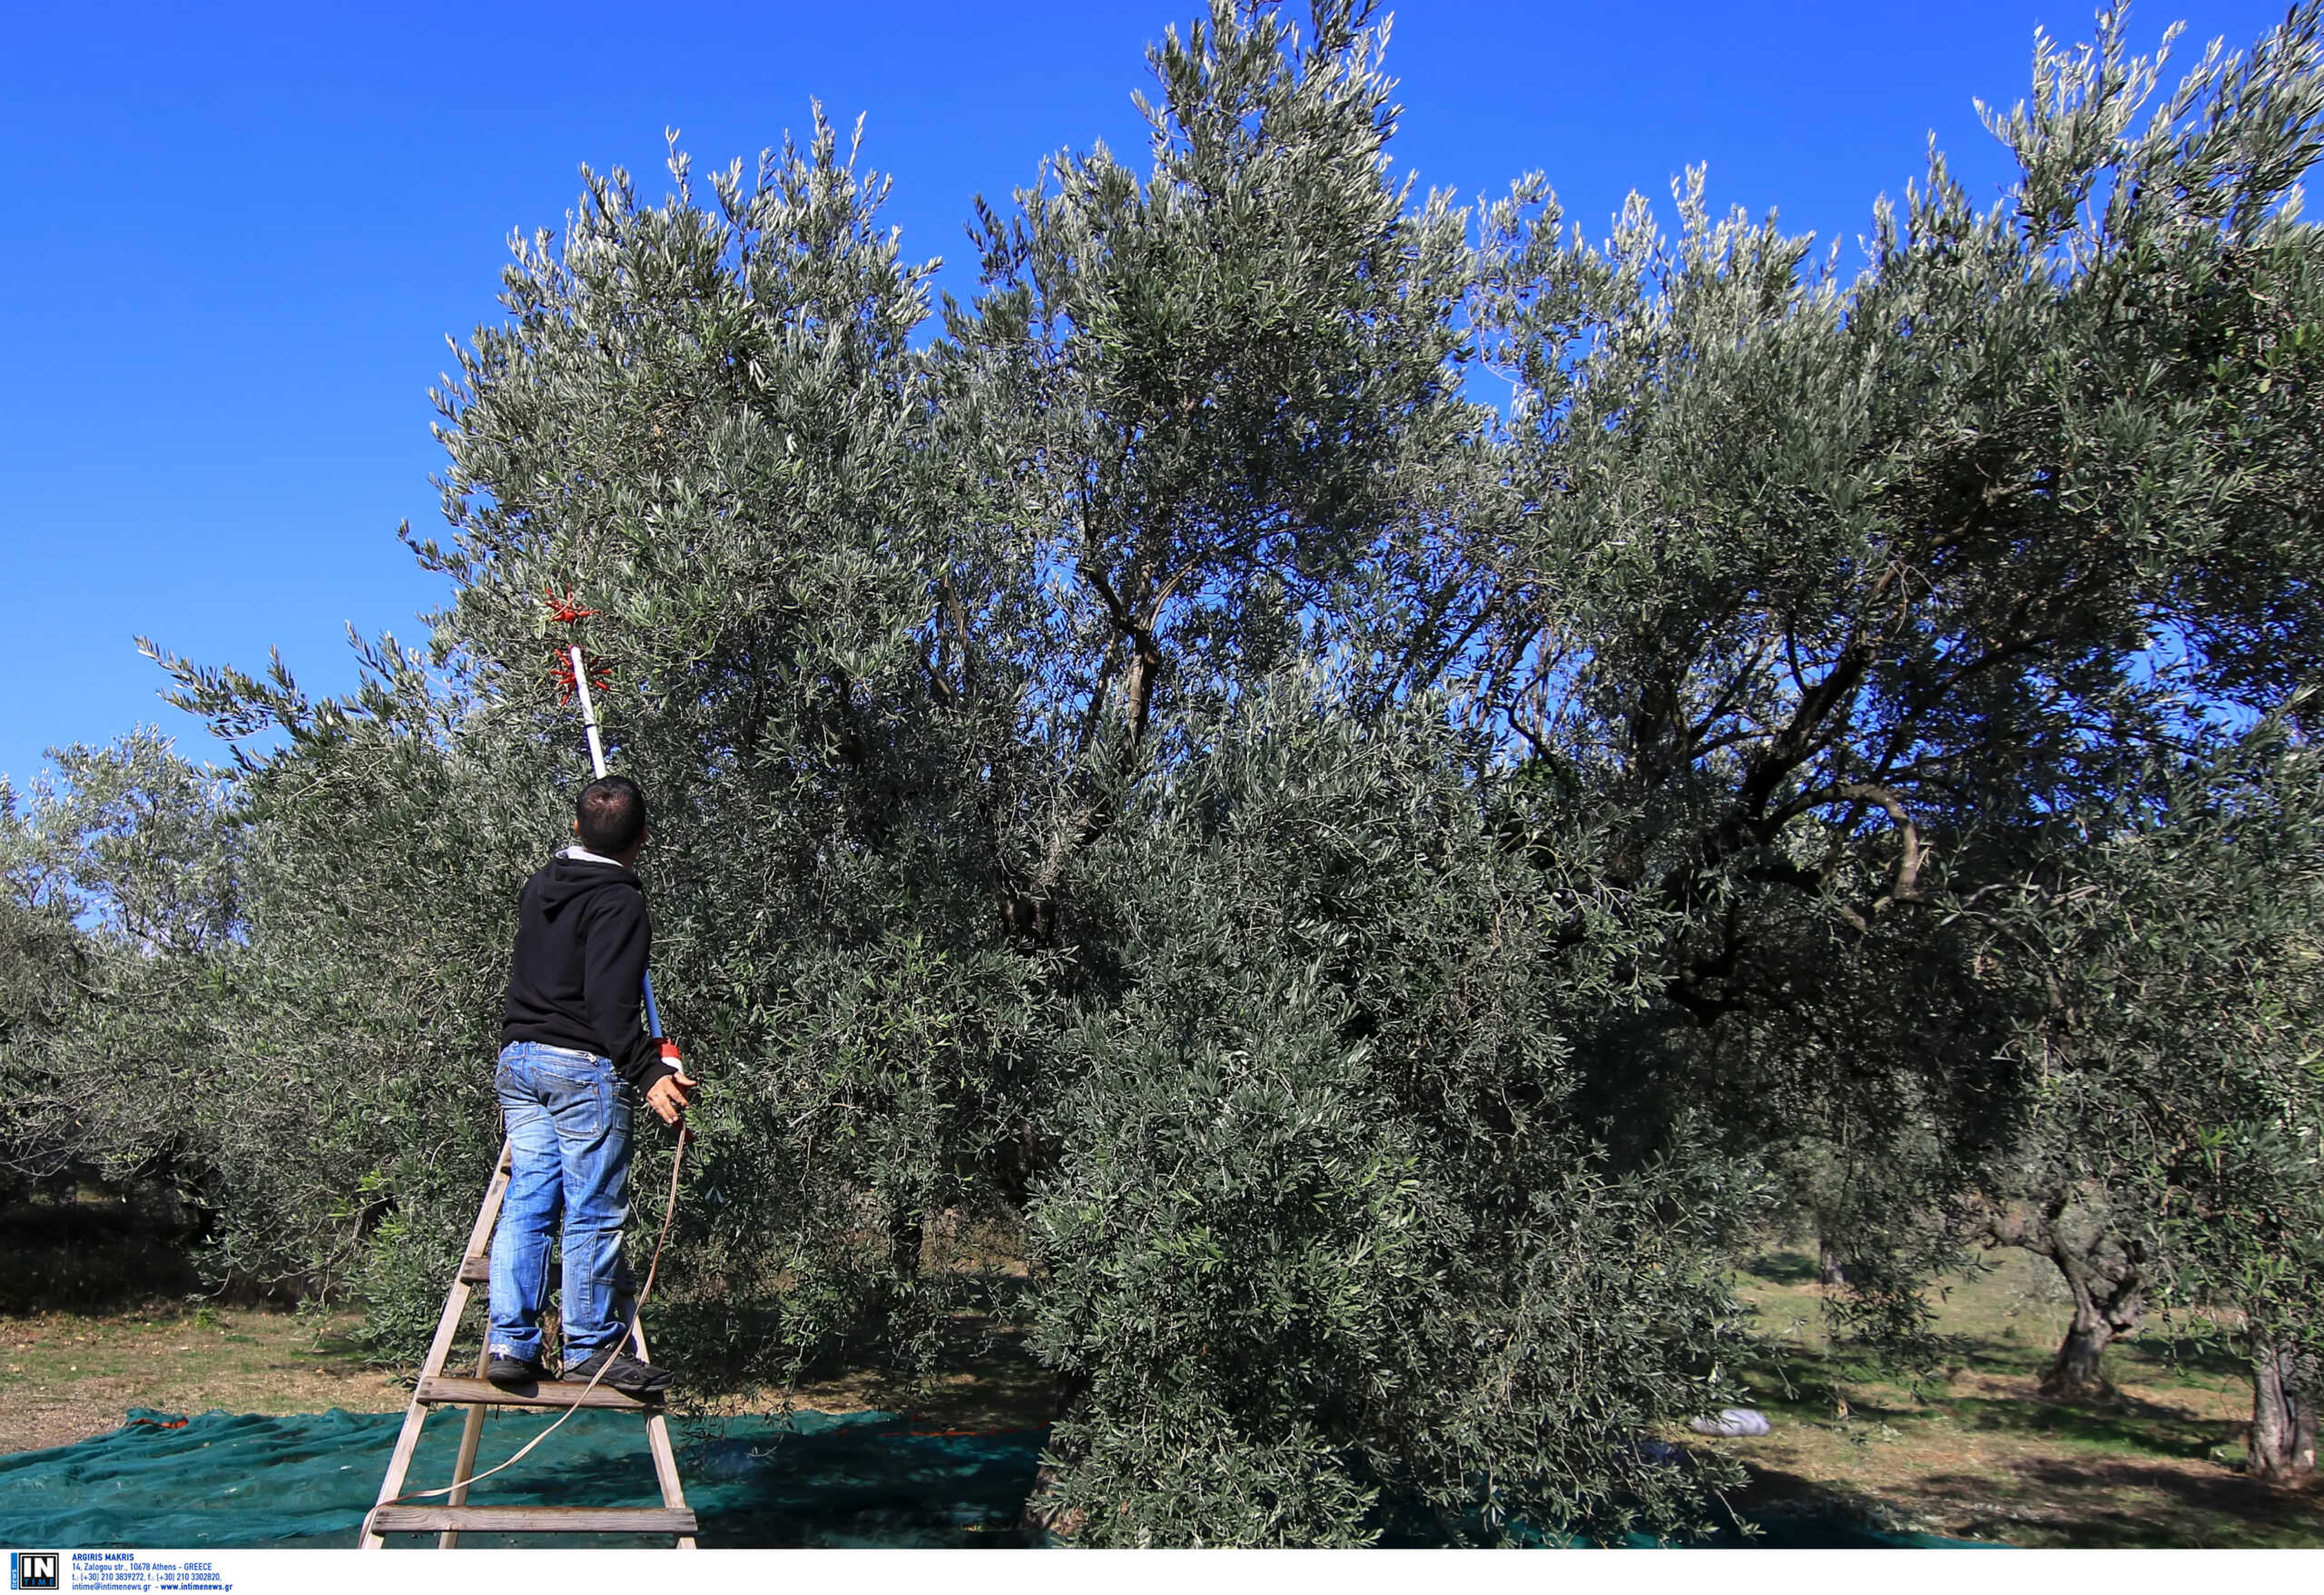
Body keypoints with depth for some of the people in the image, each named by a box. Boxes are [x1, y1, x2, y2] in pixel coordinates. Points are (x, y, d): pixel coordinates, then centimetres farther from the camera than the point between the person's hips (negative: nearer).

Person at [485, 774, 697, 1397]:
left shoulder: (540, 886, 13)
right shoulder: (619, 903, -12)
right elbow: (610, 1003, -21)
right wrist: (650, 1073, -25)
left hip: (518, 1058, 8)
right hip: (583, 1066, -8)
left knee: (526, 1202, 8)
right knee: (595, 1210, 0)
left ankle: (509, 1342, 6)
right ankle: (592, 1345, 6)